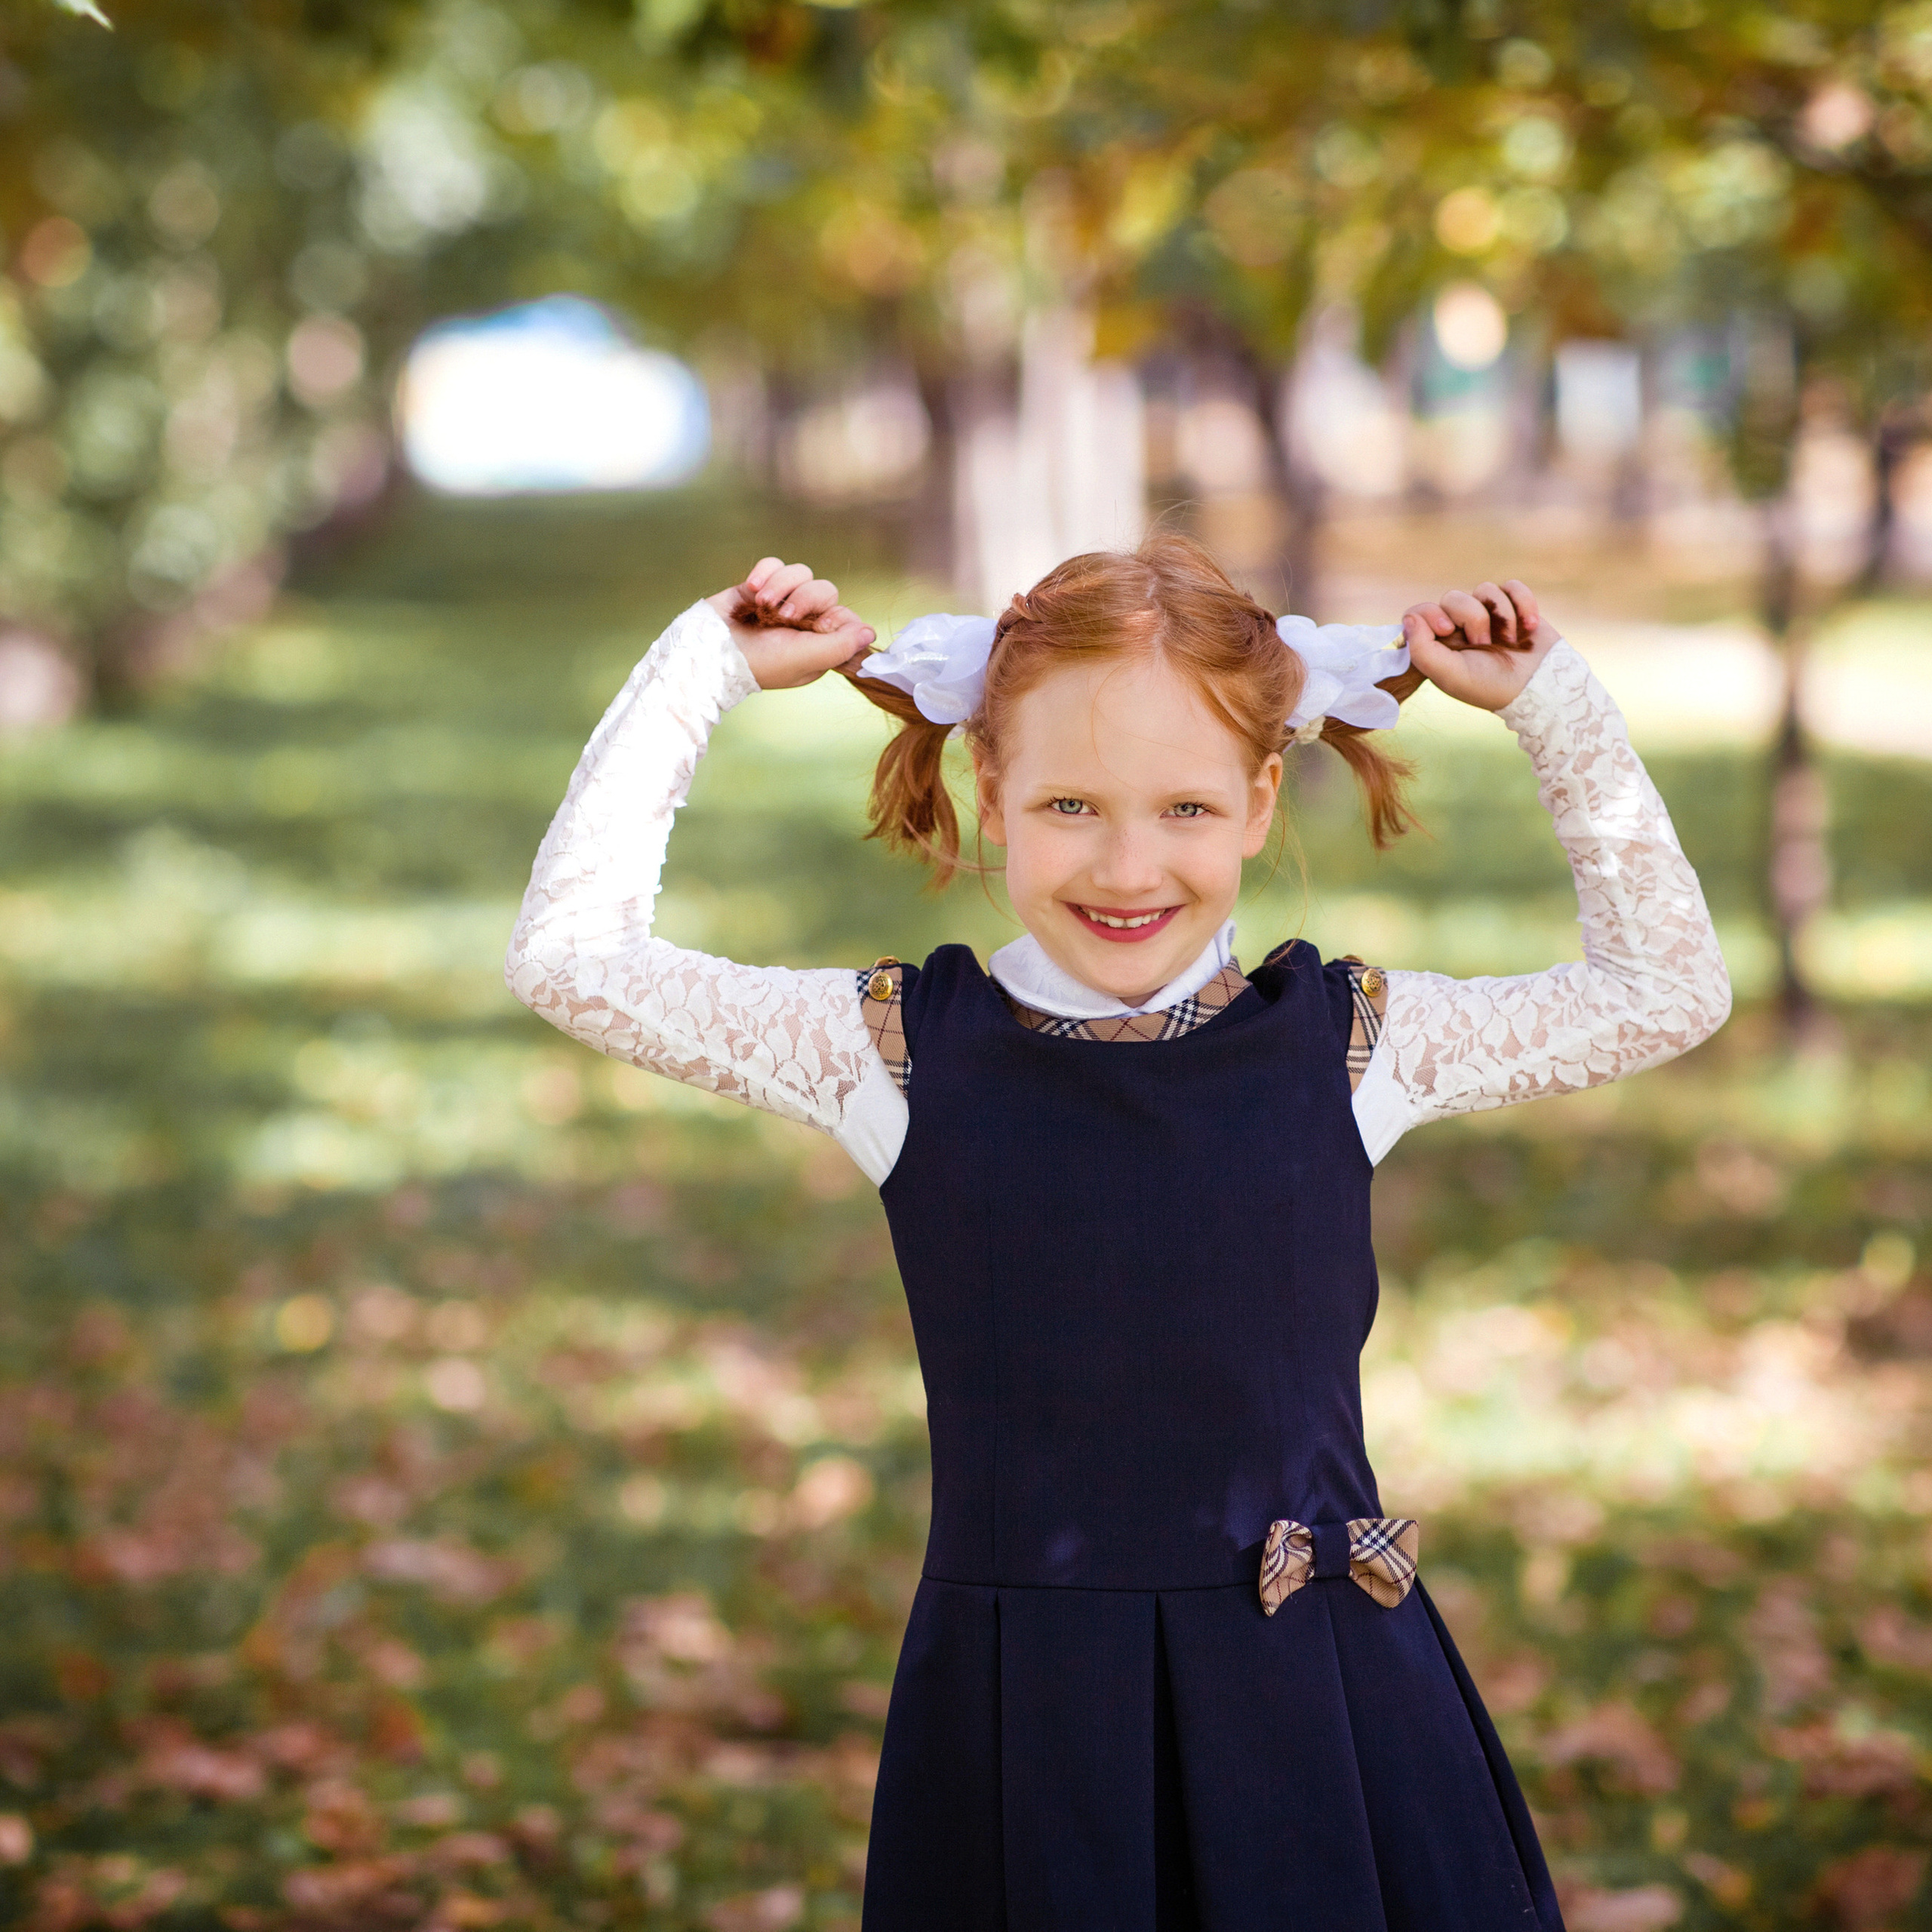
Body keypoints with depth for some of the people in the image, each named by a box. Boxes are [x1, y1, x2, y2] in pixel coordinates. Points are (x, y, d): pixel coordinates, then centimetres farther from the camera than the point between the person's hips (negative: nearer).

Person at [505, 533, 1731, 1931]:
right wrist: (706, 669, 2)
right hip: (1019, 1719, -1)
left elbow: (1670, 990, 11)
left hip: (1321, 1709, 1)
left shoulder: (1347, 1043, 2)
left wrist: (1554, 709, 7)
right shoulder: (900, 1053, -1)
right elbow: (572, 958, -2)